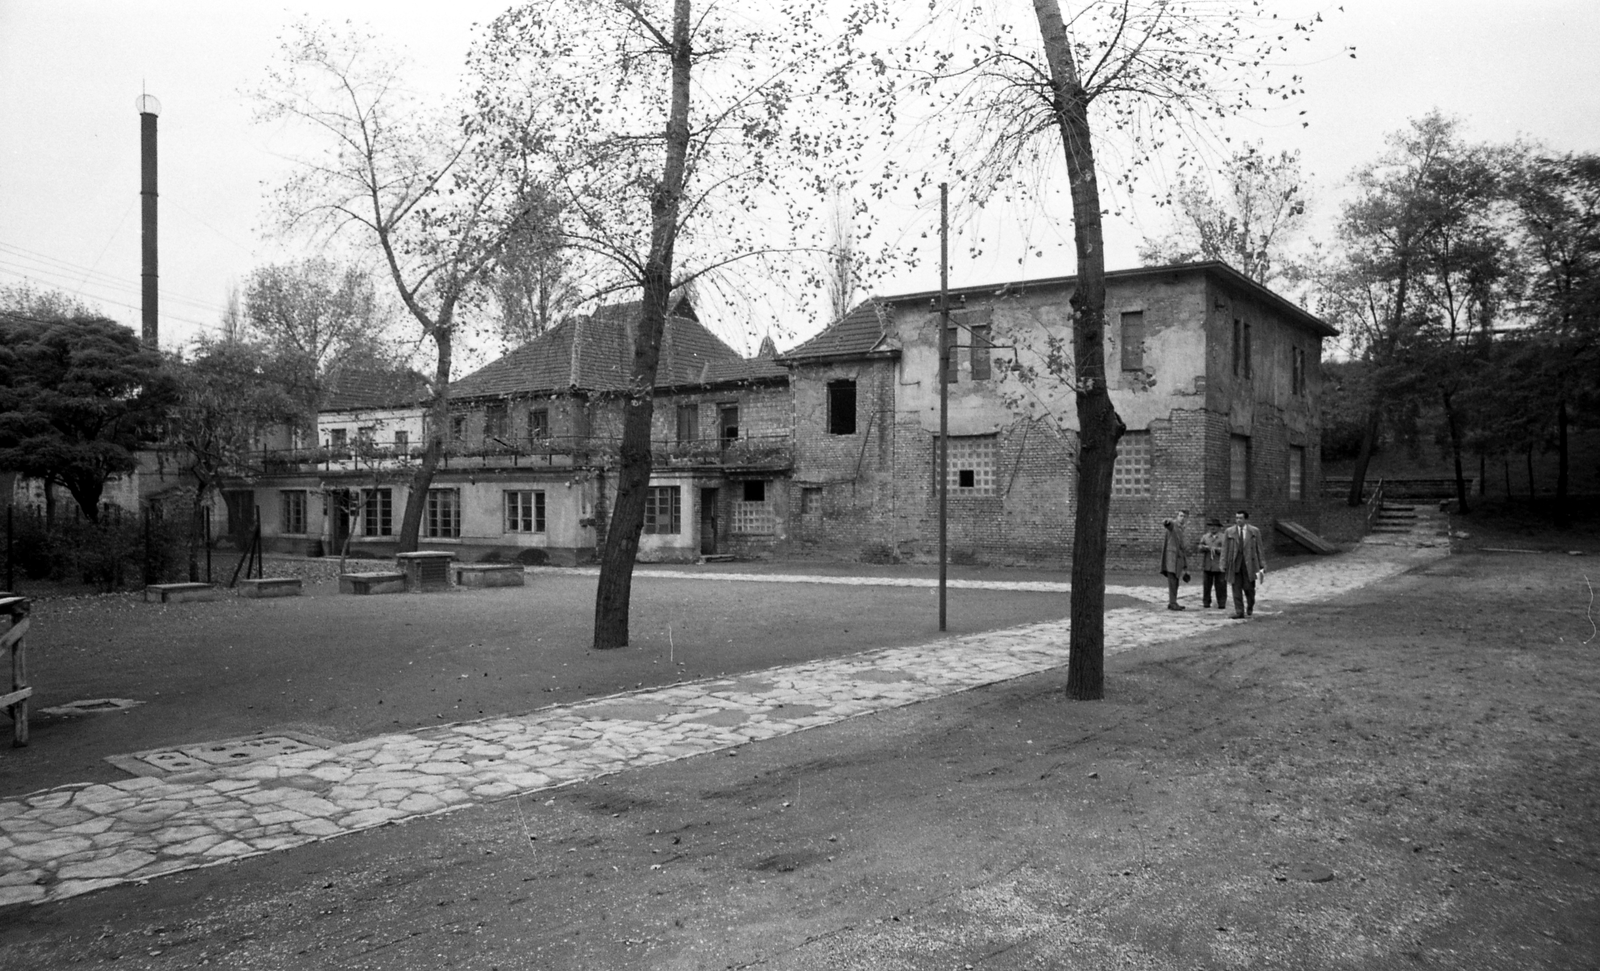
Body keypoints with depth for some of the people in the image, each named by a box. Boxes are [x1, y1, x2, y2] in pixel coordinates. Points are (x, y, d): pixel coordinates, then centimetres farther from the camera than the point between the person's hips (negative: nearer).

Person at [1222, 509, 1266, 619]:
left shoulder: (1255, 531, 5)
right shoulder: (1229, 532, 6)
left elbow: (1259, 549, 6)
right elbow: (1225, 549, 5)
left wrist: (1262, 565, 2)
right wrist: (1224, 565, -1)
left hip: (1249, 564, -1)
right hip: (1235, 564, 1)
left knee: (1249, 588, 0)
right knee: (1236, 589, -2)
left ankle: (1250, 608, 26)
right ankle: (1239, 612, 3)